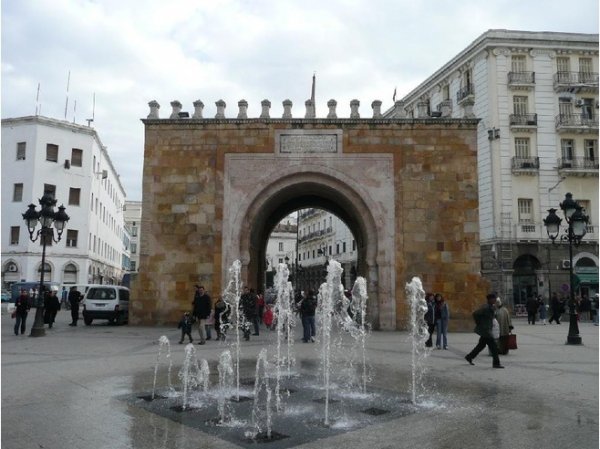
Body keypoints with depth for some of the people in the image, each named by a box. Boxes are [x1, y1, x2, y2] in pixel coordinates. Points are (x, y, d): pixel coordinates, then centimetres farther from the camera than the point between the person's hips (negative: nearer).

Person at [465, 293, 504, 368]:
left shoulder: (492, 307, 10)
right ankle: (496, 363, -2)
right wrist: (478, 323, -16)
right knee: (493, 346, -8)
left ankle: (469, 357, 31)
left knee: (481, 345, 18)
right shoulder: (485, 307, -19)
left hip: (487, 330, 10)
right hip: (484, 330, -10)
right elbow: (475, 314, -25)